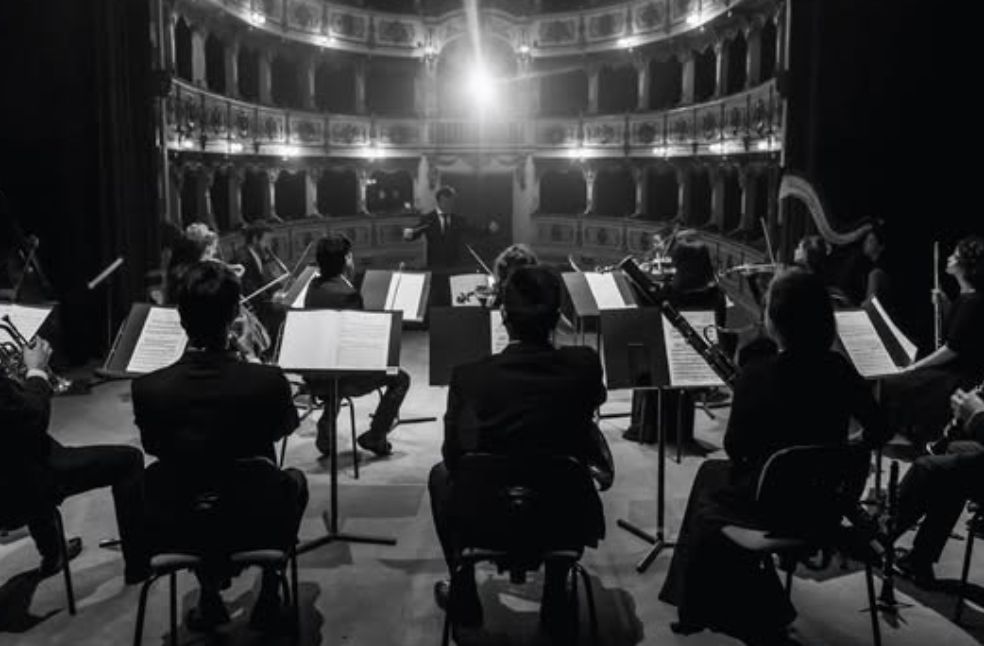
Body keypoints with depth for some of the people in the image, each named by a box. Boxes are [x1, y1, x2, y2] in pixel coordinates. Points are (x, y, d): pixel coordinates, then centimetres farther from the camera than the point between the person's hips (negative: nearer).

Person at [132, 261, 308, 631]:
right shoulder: (267, 381, -24)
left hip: (177, 533, 1)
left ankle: (209, 596, 35)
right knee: (294, 480, 31)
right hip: (254, 528, -1)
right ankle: (268, 596, 30)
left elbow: (153, 448, 1)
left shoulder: (147, 389, -21)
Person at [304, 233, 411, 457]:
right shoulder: (347, 294, -22)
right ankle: (375, 437, 12)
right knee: (400, 378, 8)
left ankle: (325, 433, 36)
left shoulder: (314, 286, 3)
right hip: (341, 378, -8)